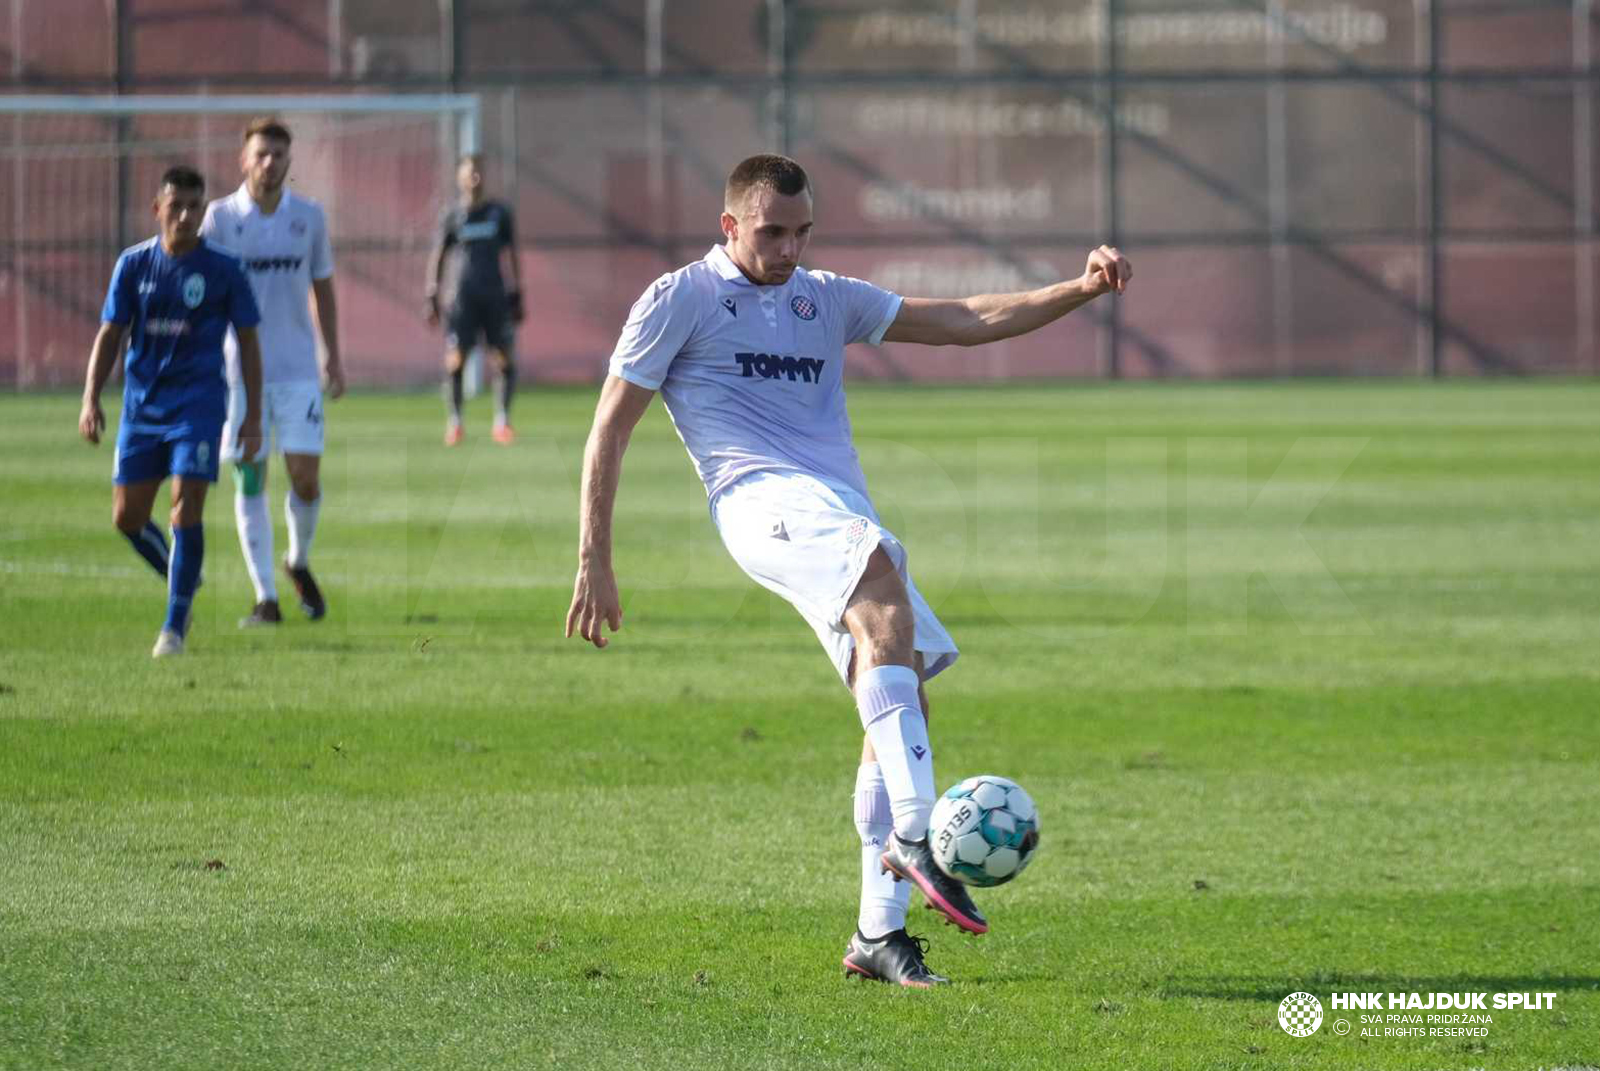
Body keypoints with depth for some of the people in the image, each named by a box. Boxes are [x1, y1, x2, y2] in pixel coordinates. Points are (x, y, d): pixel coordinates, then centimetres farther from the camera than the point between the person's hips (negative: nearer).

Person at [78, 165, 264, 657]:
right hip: (141, 406, 3)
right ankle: (181, 579, 31)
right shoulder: (133, 264, 2)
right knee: (127, 517, 4)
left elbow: (248, 341, 3)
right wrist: (91, 399, -4)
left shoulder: (223, 270, -3)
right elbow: (110, 334, 7)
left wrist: (253, 415, 0)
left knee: (186, 507, -15)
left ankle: (175, 627, -9)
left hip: (198, 404, -3)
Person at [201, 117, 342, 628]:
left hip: (298, 369, 1)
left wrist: (333, 356, 11)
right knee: (250, 479, -1)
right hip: (240, 369, -1)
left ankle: (299, 562, 22)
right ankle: (265, 597, 5)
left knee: (305, 474, -7)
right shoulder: (220, 217, -1)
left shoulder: (309, 216, 5)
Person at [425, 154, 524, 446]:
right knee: (455, 361, -9)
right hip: (462, 298, -1)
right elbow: (438, 258, 9)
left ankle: (502, 420, 4)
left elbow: (511, 256, 15)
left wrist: (517, 296, 12)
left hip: (496, 297, 1)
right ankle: (454, 420, 5)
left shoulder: (500, 213, 10)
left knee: (506, 359, -7)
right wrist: (432, 299, 3)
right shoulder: (452, 216, 5)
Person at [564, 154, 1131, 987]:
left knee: (899, 692, -5)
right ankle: (912, 839, -43)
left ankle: (878, 933, 2)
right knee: (886, 601, -34)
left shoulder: (827, 299, 24)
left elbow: (968, 322, 21)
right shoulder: (679, 301, 8)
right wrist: (594, 565, 1)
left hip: (844, 512, 7)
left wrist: (1080, 290, 7)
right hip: (763, 501, -7)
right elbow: (608, 432, 7)